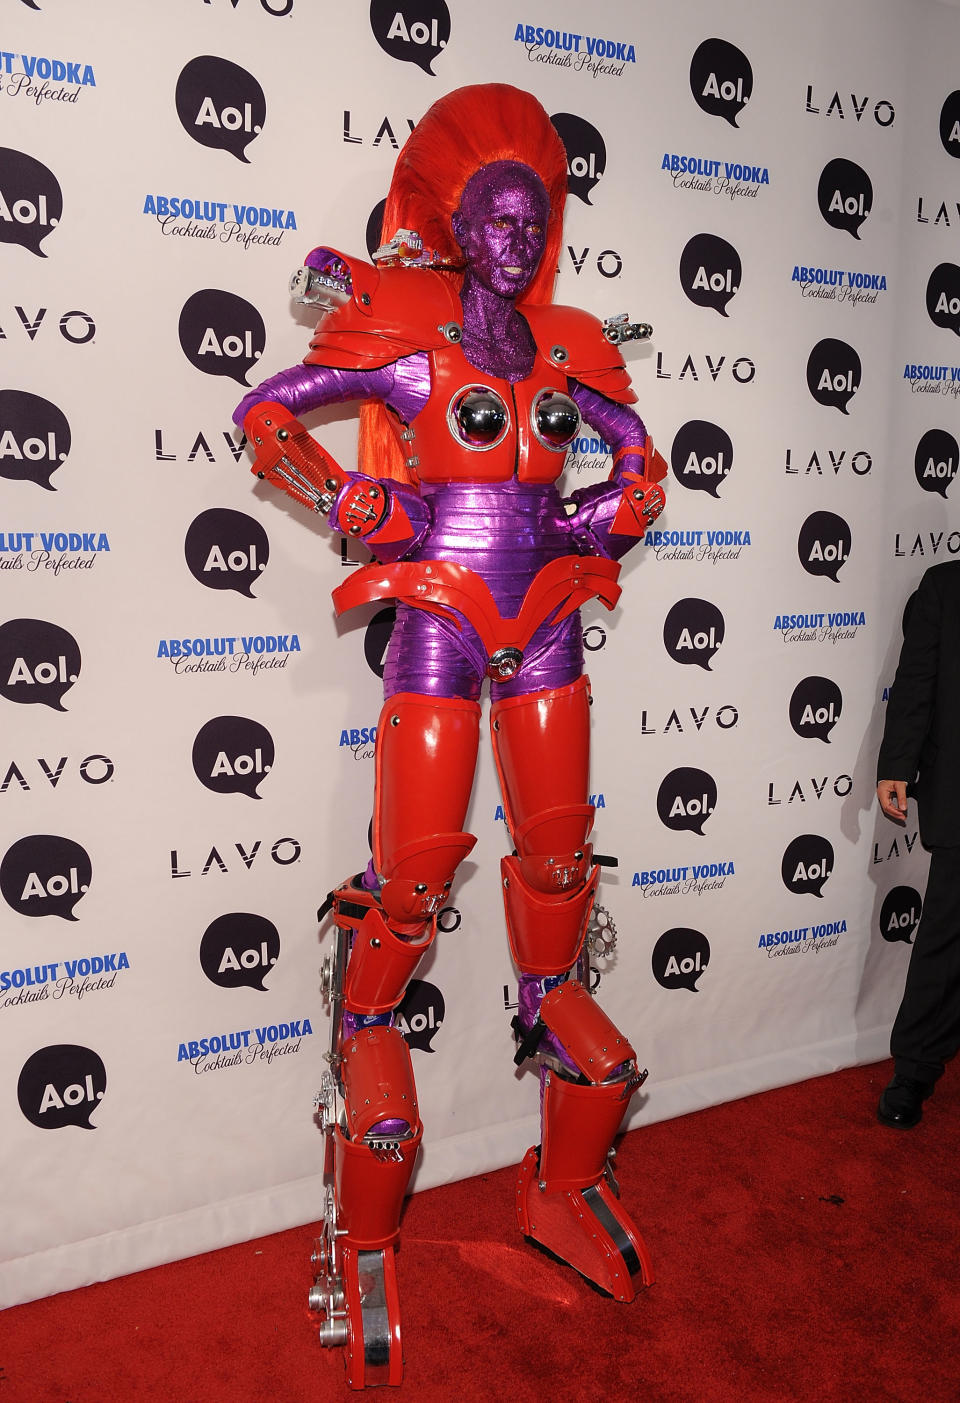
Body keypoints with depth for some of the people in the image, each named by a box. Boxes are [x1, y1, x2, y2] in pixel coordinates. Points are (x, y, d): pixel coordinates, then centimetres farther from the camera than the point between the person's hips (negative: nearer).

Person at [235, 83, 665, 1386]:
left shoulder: (572, 344, 9)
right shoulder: (404, 330, -1)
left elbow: (642, 462, 17)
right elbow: (266, 412, 0)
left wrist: (602, 519, -3)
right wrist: (363, 507, -12)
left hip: (544, 626, 4)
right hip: (439, 621, -4)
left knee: (558, 844, 8)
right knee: (417, 860, -6)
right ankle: (364, 1032, 23)